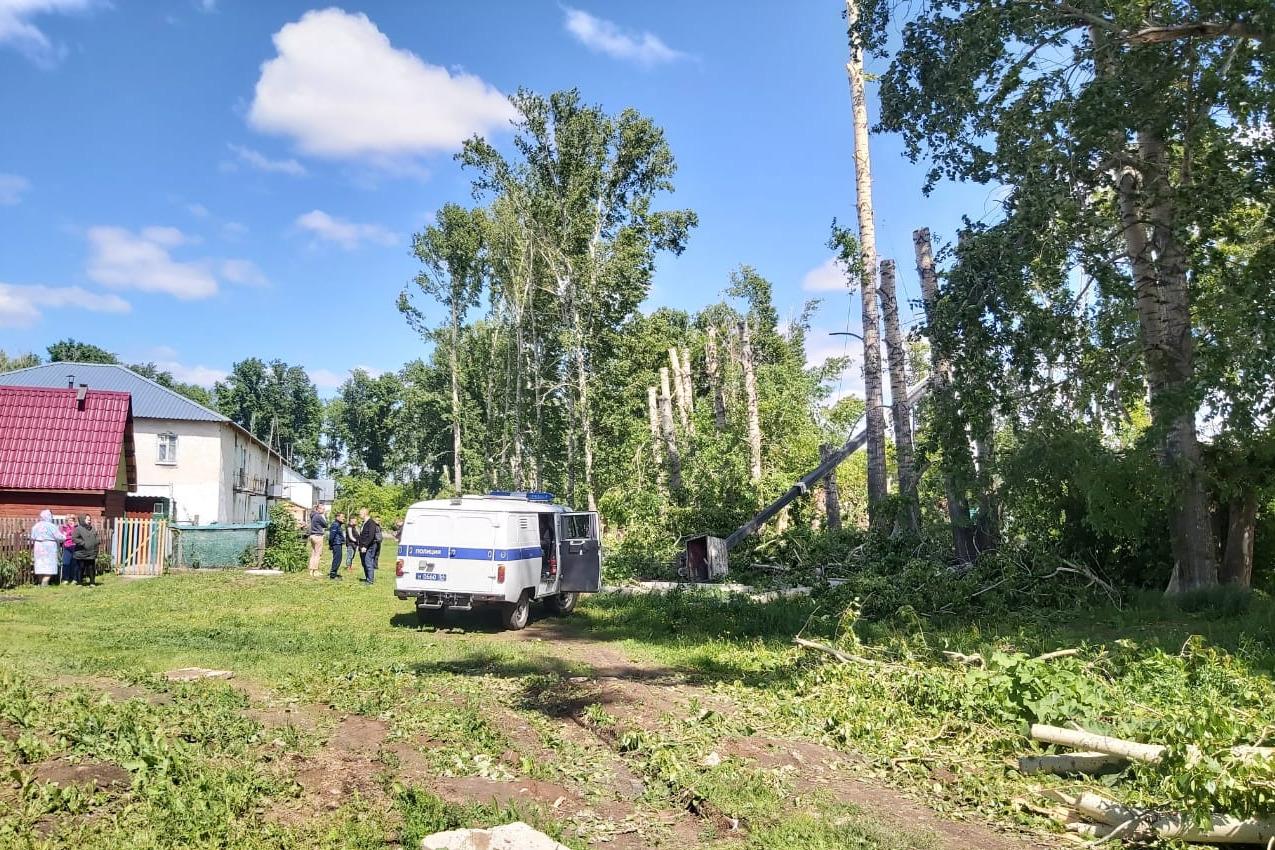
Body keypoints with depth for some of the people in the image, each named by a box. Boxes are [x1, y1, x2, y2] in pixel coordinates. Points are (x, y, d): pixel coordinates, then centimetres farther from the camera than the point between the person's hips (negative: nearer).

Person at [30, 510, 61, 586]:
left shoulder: (35, 526, 7)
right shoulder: (51, 526, -10)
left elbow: (32, 538, 9)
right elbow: (59, 537, -11)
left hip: (38, 548, 6)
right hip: (50, 548, -6)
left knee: (40, 566, 12)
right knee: (49, 566, -3)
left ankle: (41, 583, 16)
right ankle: (44, 584, -12)